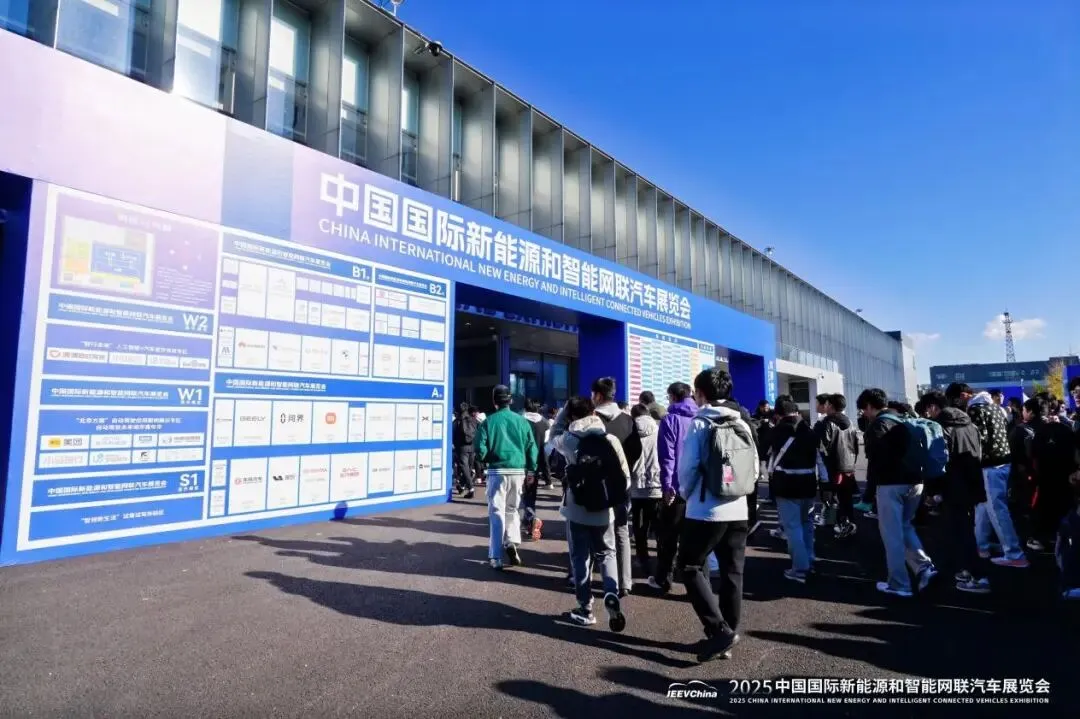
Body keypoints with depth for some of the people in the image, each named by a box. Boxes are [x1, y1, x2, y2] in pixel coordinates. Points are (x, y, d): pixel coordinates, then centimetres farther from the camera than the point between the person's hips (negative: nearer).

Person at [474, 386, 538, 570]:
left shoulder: (488, 422, -3)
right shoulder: (521, 421, 4)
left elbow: (481, 450, -9)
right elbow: (532, 447, 3)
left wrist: (486, 459, 12)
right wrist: (531, 470, 11)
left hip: (497, 471, -2)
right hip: (518, 471, 3)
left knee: (497, 512, 4)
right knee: (512, 509, 22)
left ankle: (496, 557, 3)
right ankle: (512, 542, 6)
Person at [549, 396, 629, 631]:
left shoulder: (568, 440, -5)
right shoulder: (611, 440, -4)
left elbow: (552, 440, 20)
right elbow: (625, 478, -2)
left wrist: (563, 412, 22)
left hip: (577, 510, -1)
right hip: (604, 511, 1)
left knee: (581, 558, 13)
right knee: (607, 554, 18)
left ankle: (585, 608, 18)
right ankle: (612, 594, -4)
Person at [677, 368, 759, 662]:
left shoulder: (699, 423, -10)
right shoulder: (743, 423, 5)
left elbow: (687, 468, -11)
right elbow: (754, 469, 7)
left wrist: (686, 494, 8)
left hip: (705, 511, -6)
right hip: (738, 511, 6)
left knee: (691, 568, 7)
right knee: (732, 574, 12)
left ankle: (719, 631, -2)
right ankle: (727, 634, 20)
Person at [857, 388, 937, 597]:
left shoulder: (878, 425, -8)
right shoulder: (903, 421, 16)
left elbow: (875, 460, -15)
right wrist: (916, 474, 19)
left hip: (891, 484, -8)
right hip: (914, 481, 8)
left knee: (892, 534, -1)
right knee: (904, 527, 22)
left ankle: (899, 584, 3)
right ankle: (925, 567, 8)